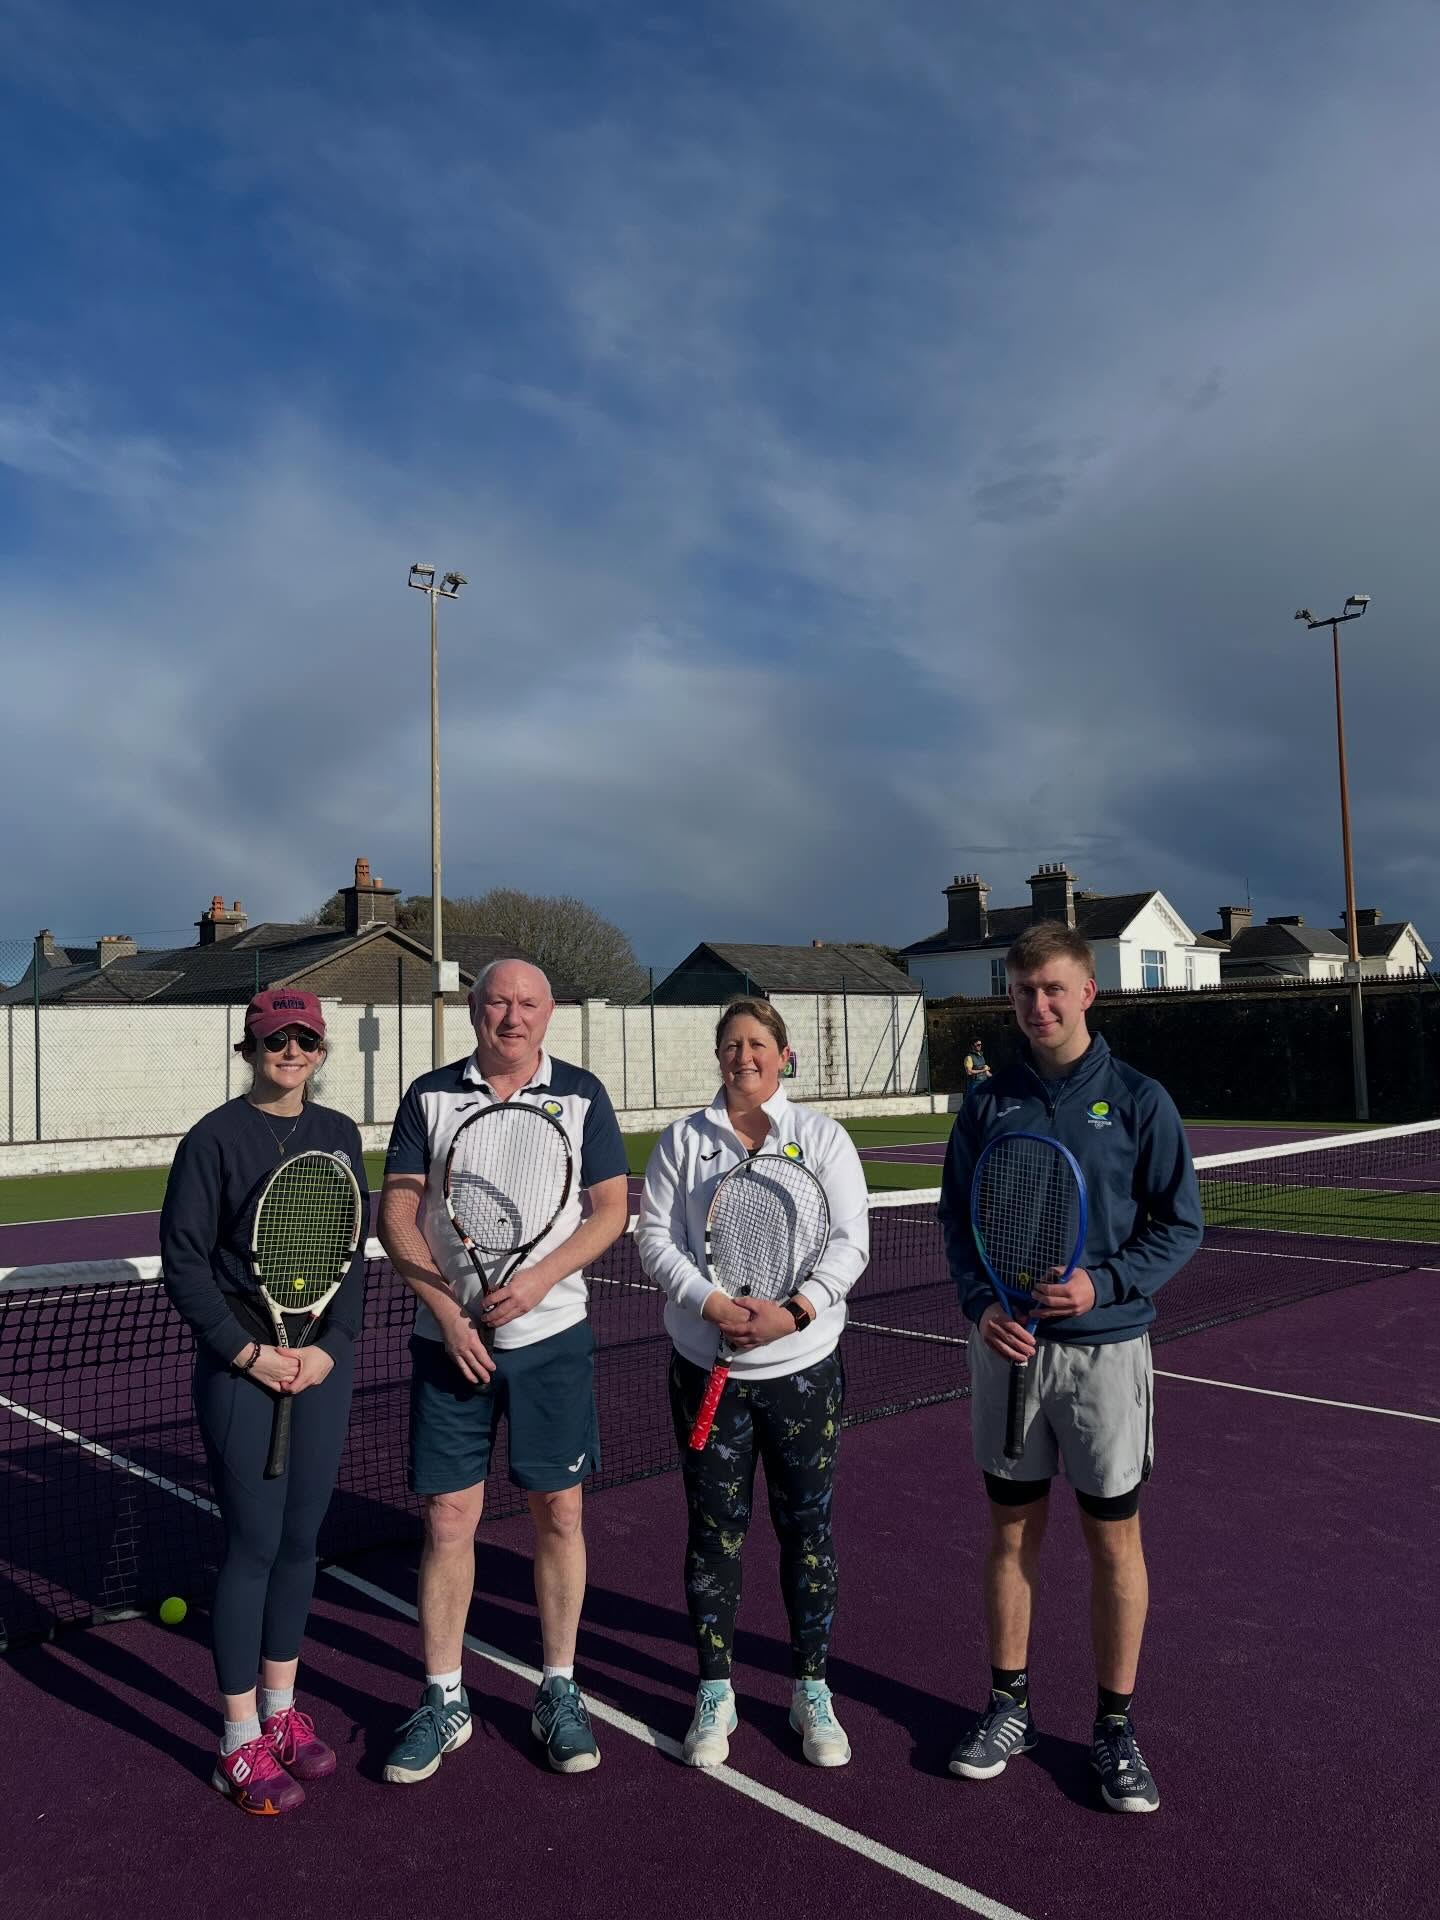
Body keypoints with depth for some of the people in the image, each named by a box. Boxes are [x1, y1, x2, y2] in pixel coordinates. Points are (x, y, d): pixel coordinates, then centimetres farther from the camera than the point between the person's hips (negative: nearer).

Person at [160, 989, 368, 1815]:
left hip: (323, 1367, 4)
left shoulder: (339, 1136, 5)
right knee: (253, 1546, 2)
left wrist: (331, 1346, -6)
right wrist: (250, 1352, -13)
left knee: (301, 1539, 13)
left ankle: (282, 1708, 30)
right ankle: (241, 1740, 18)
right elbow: (183, 1263, -8)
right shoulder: (215, 1138, -8)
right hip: (241, 1373, -4)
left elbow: (354, 1257, 6)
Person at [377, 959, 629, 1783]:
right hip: (450, 1338, 0)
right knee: (449, 1516, 5)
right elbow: (396, 1215, 0)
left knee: (560, 1511, 7)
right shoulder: (430, 1096, 2)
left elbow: (611, 1209, -1)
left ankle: (560, 1692, 25)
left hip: (553, 1336, 0)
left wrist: (540, 1278, -15)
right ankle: (443, 1701, 23)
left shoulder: (582, 1094, 1)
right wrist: (447, 1310, -11)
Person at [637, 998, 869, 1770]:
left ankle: (812, 1691, 26)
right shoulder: (682, 1140, 3)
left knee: (807, 1525, 9)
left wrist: (793, 1312, -19)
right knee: (714, 1529, 9)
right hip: (707, 1367, 1)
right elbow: (655, 1237, -2)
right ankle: (715, 1693, 25)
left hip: (804, 1365, 0)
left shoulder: (822, 1136, 0)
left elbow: (849, 1242, -5)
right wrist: (710, 1303, -17)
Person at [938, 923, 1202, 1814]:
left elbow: (1181, 1224, -3)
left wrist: (1103, 1284, -17)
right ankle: (1010, 1706, 30)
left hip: (1105, 1347, -2)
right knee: (1013, 1529, 13)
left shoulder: (1139, 1100, -5)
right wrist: (981, 1303, -10)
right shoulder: (988, 1103, 2)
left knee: (1114, 1537, 8)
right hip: (1007, 1344, 2)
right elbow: (956, 1218, 6)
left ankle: (1116, 1727, 26)